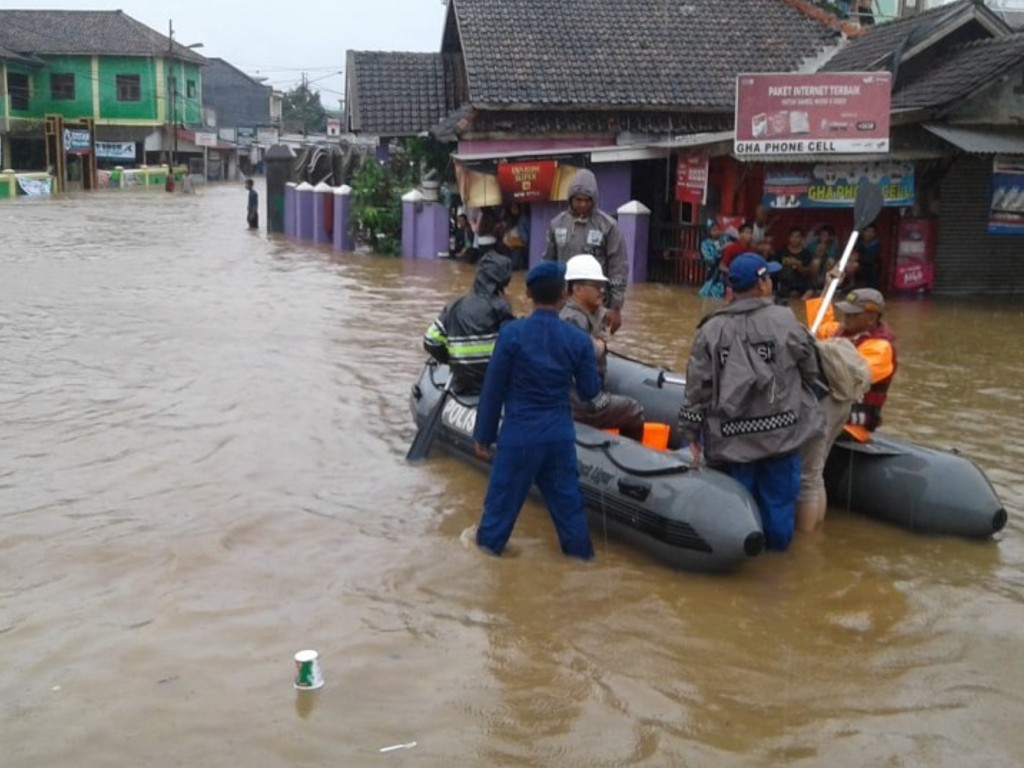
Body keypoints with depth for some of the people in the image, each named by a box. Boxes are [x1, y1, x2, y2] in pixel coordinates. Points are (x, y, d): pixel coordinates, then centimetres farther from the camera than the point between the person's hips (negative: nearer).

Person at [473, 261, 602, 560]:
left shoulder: (512, 333, -14)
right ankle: (579, 548, 29)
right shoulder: (579, 339, -7)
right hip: (560, 433, 2)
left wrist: (483, 435, 1)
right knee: (566, 494, 17)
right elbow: (589, 392, 2)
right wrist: (593, 357, 18)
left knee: (504, 492, 14)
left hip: (519, 432, -2)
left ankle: (489, 541, 32)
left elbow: (493, 389, -9)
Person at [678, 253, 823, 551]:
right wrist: (797, 393, 25)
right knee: (779, 496, 15)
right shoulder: (786, 322, -8)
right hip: (781, 432, -1)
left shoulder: (711, 329, -5)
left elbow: (697, 386, -3)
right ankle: (777, 543, 29)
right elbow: (811, 371, 3)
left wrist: (692, 432, 6)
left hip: (733, 437, 1)